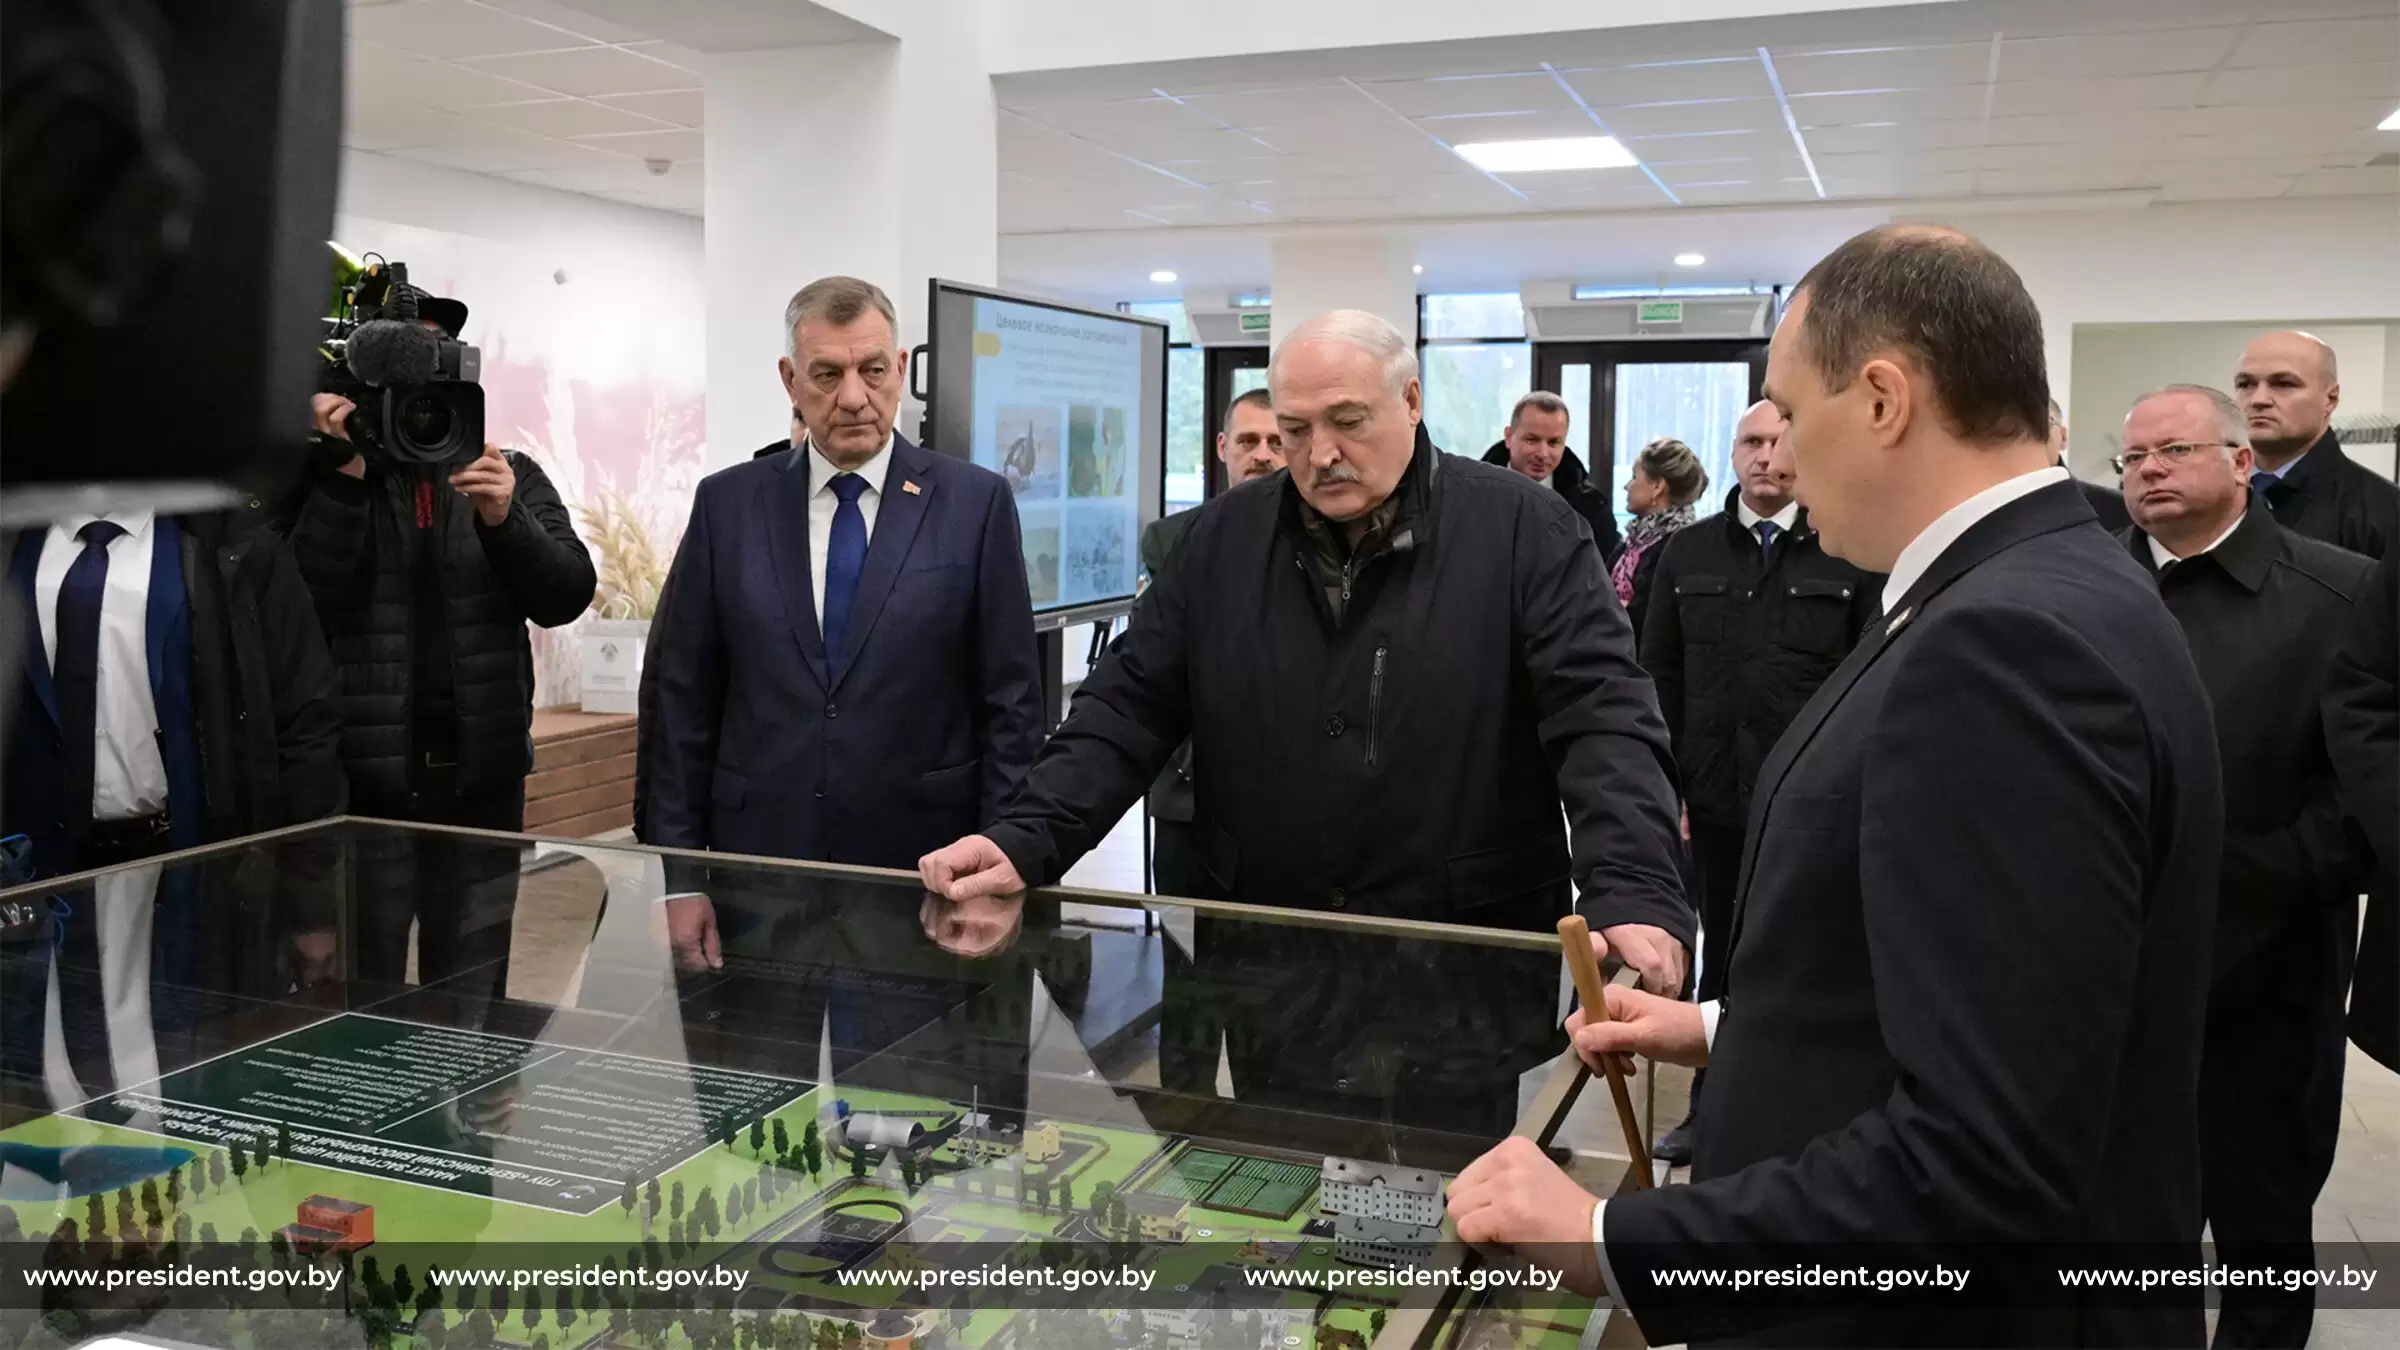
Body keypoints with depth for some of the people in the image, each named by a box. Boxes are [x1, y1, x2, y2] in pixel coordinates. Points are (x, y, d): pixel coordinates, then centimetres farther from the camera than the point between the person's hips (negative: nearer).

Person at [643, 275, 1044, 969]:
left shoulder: (975, 502, -2)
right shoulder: (727, 503, 3)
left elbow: (1011, 703, -1)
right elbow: (679, 697, 4)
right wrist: (680, 876, 0)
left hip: (923, 874, -1)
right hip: (760, 866, 2)